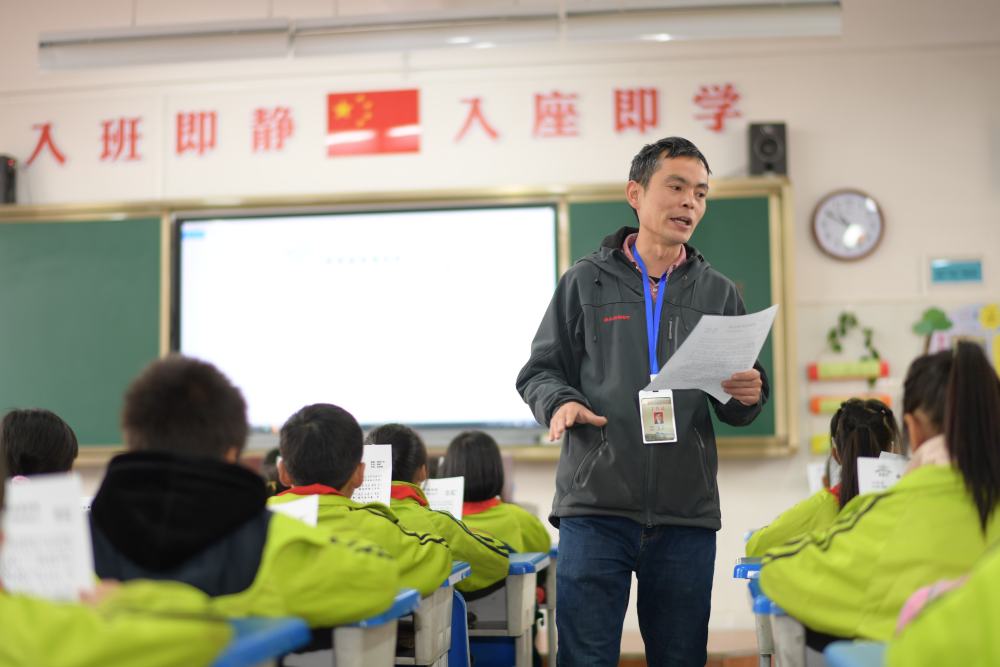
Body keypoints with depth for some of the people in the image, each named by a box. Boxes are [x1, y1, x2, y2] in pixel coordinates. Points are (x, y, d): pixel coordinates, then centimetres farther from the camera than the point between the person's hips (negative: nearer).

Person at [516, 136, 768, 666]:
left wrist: (748, 396, -8)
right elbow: (540, 370, 7)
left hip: (687, 510, 2)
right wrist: (560, 402, -14)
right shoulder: (586, 281, 6)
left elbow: (734, 411, 15)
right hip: (595, 504, -2)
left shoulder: (718, 293, 13)